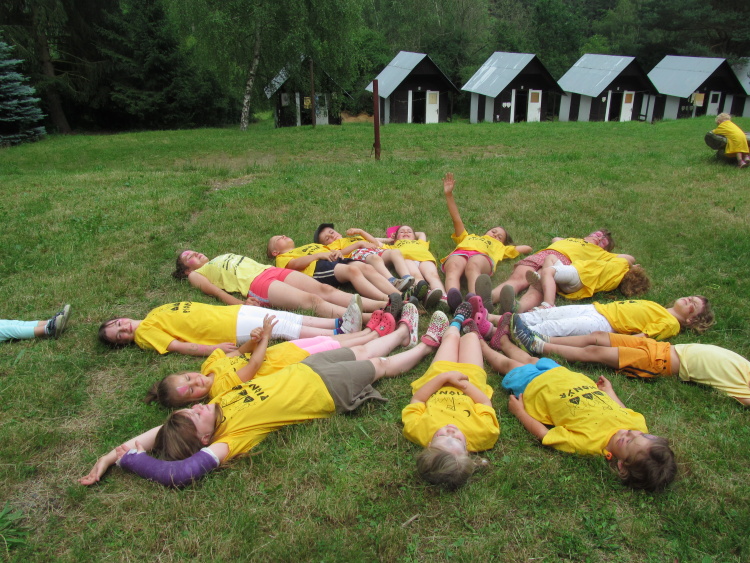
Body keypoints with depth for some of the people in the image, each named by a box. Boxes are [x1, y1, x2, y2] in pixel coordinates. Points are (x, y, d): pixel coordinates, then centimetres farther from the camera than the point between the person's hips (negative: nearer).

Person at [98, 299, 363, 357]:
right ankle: (341, 335, -12)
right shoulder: (144, 333, -1)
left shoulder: (156, 312, 21)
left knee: (290, 318, -4)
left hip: (230, 311, 7)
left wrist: (238, 302, 20)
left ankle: (340, 323, -5)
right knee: (287, 328, -13)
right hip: (230, 329, -7)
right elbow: (178, 346, -12)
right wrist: (213, 348, -26)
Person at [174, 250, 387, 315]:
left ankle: (383, 305, -36)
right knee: (311, 300, -30)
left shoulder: (223, 257, 38)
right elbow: (217, 292, 3)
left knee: (325, 290, -19)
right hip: (256, 285, -6)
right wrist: (241, 304, -18)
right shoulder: (196, 275, 20)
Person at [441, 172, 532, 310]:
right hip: (458, 253, 1)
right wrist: (449, 195, 34)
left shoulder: (499, 247, 45)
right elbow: (456, 219, 39)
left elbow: (527, 248, 48)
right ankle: (453, 296, -69)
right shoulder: (468, 237, 47)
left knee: (473, 266, -39)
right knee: (454, 267, -37)